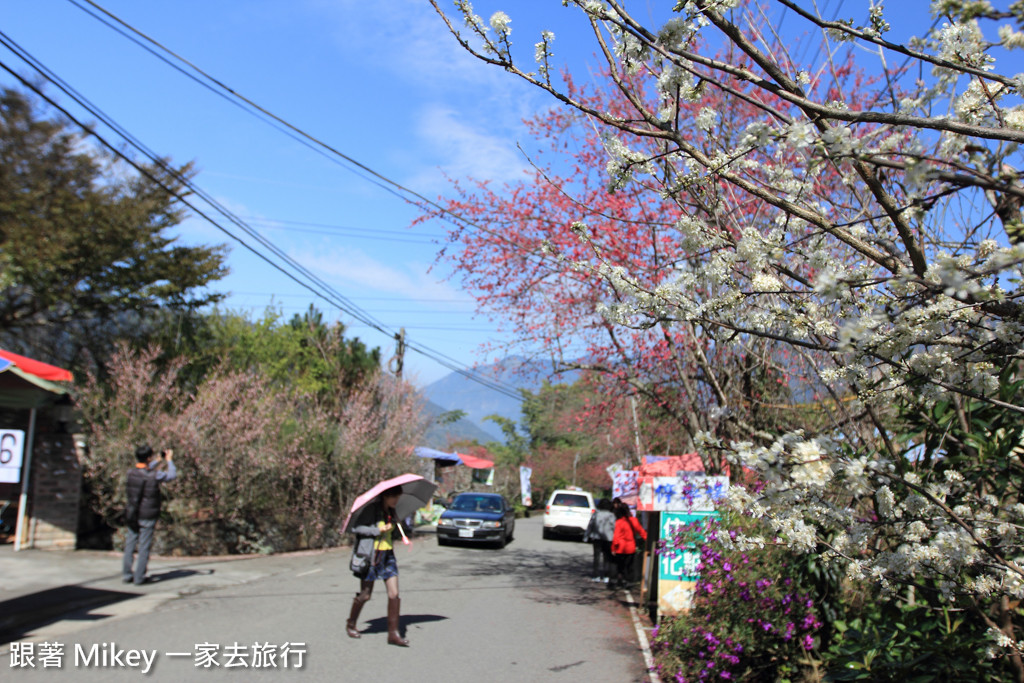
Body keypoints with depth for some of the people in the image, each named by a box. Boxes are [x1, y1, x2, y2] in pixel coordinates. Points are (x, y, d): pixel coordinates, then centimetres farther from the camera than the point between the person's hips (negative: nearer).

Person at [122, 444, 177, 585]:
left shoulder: (131, 472, -2)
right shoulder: (154, 476, -18)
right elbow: (173, 475, -2)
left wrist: (158, 461, 29)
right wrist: (169, 460, 12)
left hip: (132, 515, 5)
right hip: (147, 517, -5)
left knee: (130, 545, 14)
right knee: (144, 547, 4)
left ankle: (126, 575, 20)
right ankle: (139, 577, 9)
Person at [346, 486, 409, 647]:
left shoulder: (392, 512, 10)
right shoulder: (371, 511, -11)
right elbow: (355, 528, -18)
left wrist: (397, 524, -1)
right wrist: (377, 530, -23)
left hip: (388, 556, 6)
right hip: (371, 555, -6)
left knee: (394, 594, -4)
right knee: (365, 595, 6)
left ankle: (393, 634, 2)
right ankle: (351, 624, 31)